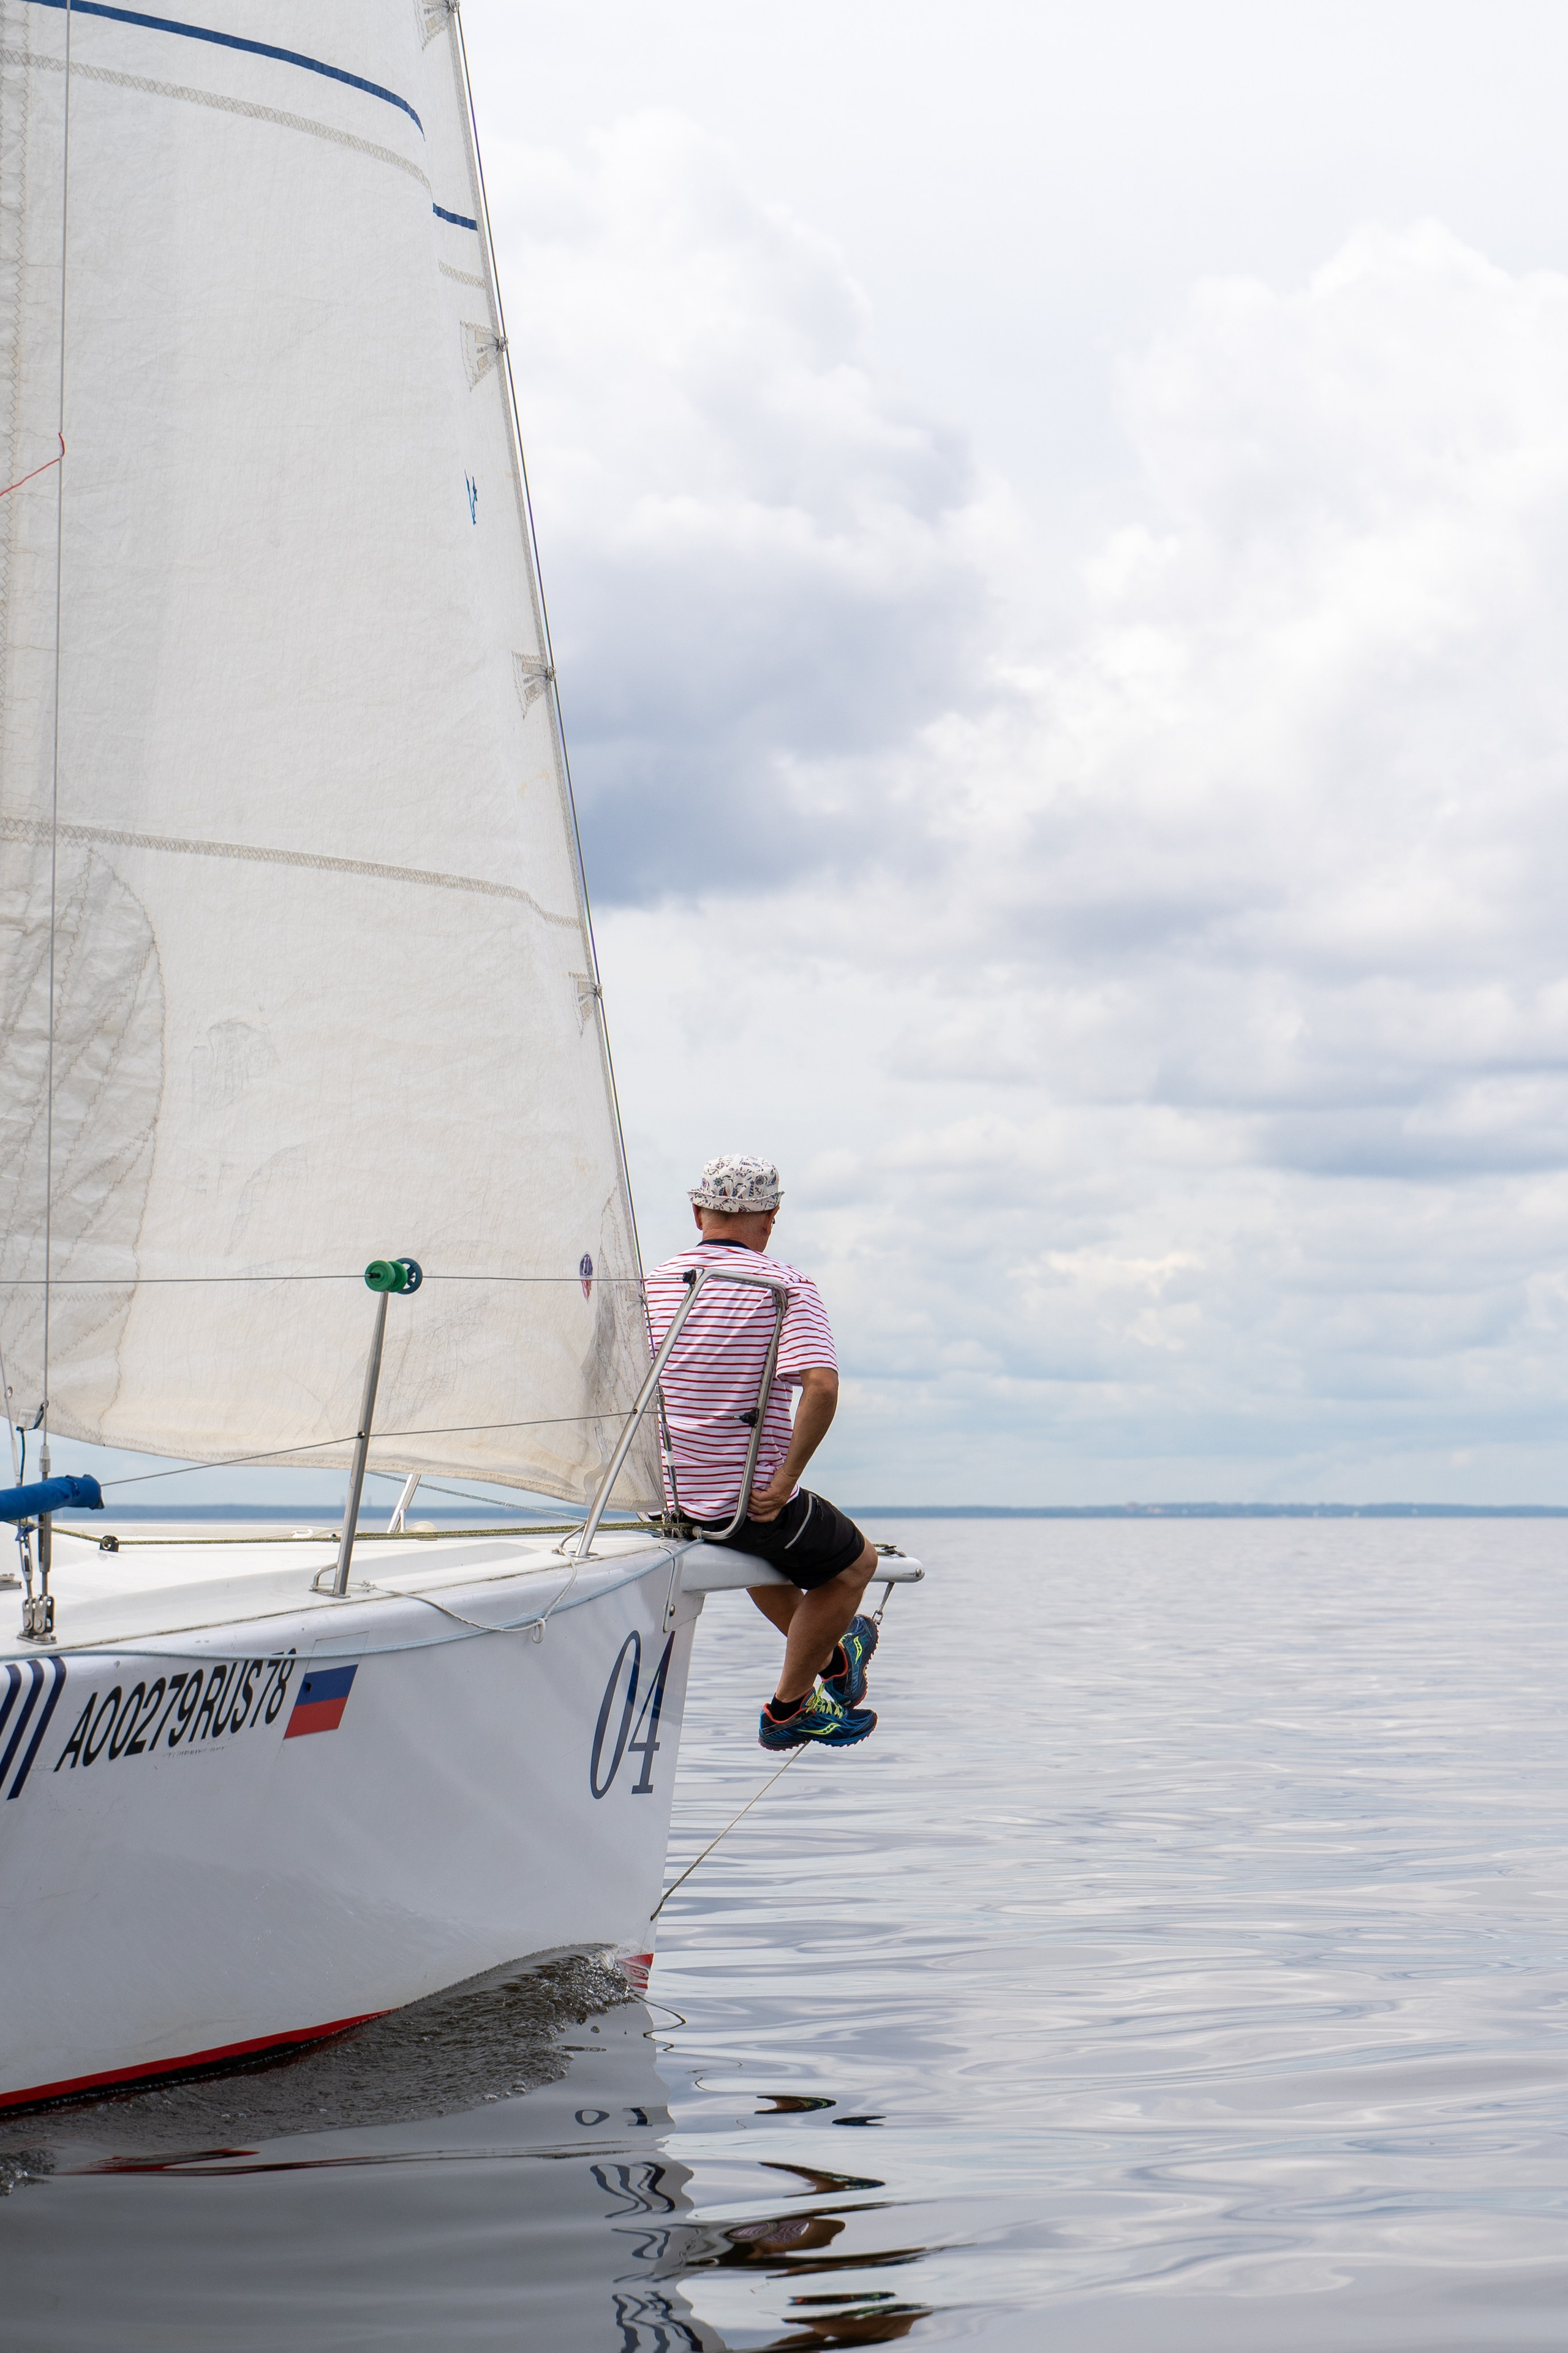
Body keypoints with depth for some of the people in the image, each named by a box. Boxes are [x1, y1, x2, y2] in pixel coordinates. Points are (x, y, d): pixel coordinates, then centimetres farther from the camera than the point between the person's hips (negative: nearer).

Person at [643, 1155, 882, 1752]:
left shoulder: (653, 1285, 5)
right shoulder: (786, 1287, -10)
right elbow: (821, 1387, -25)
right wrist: (785, 1479, -18)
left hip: (663, 1498, 6)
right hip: (748, 1496, -6)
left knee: (764, 1545, 38)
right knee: (854, 1563, 22)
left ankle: (832, 1660, 49)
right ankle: (787, 1709, 25)